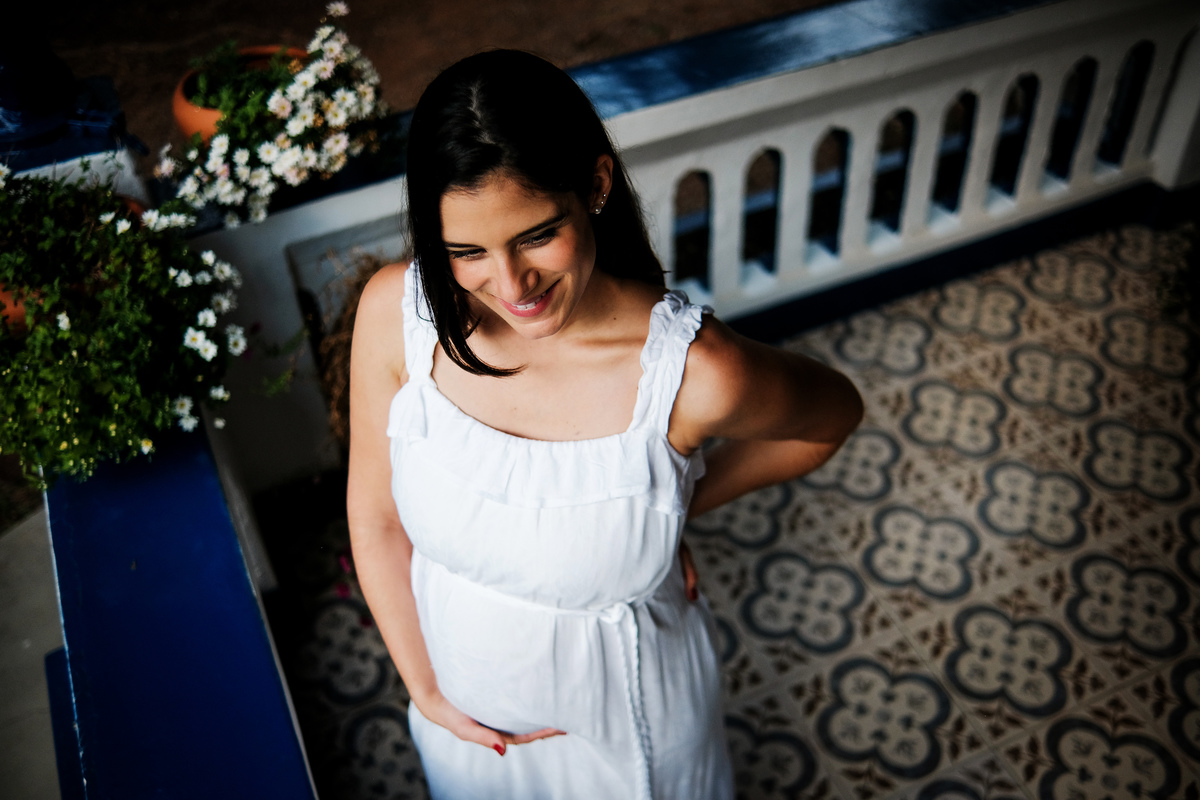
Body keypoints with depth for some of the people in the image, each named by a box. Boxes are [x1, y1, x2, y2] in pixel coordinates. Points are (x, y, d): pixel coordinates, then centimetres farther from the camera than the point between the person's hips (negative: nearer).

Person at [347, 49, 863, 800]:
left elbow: (833, 415, -11)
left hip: (623, 722, -2)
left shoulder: (693, 373, -34)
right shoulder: (396, 312, -25)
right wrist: (425, 689, -6)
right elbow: (375, 520, -11)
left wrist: (678, 504, -12)